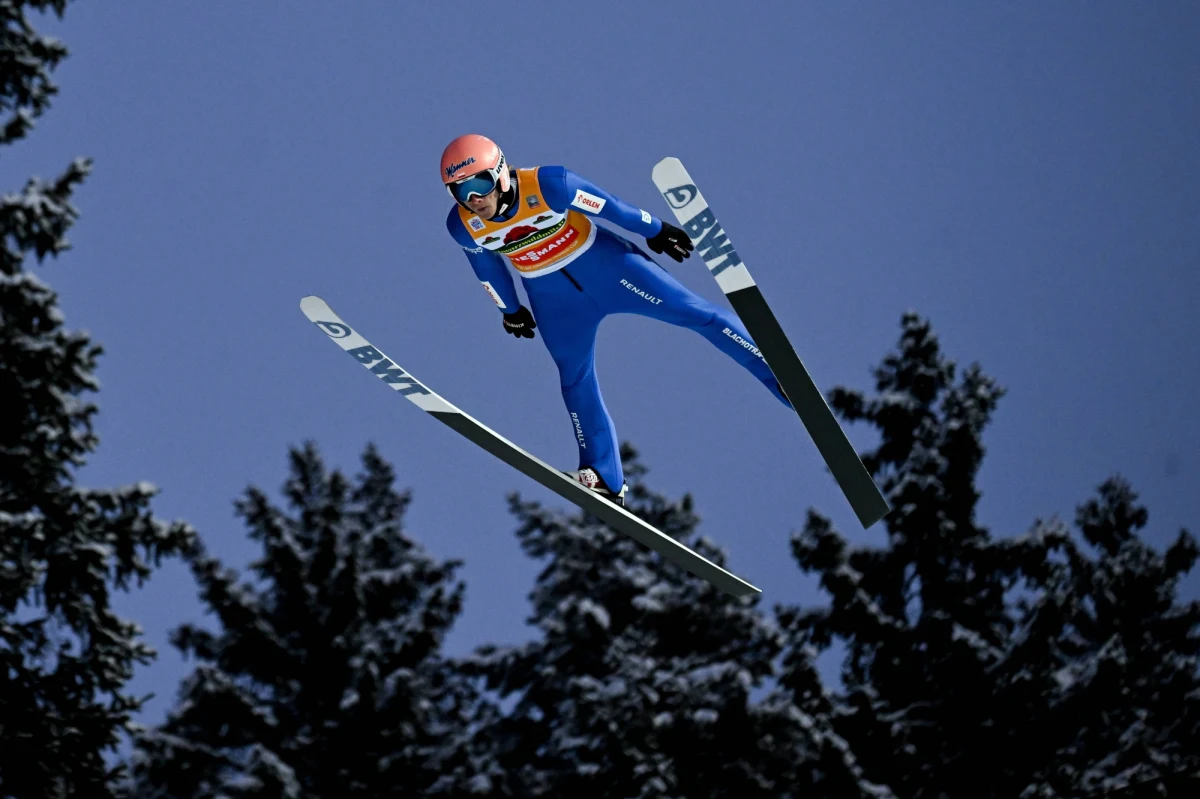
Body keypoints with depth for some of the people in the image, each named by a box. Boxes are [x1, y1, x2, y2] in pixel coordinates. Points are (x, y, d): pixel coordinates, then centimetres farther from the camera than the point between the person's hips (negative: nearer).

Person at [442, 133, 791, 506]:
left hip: (602, 263, -3)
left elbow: (608, 206, -15)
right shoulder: (463, 225, -17)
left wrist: (655, 231, -2)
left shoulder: (547, 185, -30)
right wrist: (509, 311, 18)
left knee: (697, 313, -5)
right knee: (576, 381, 8)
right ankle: (604, 479, 19)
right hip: (552, 299, 3)